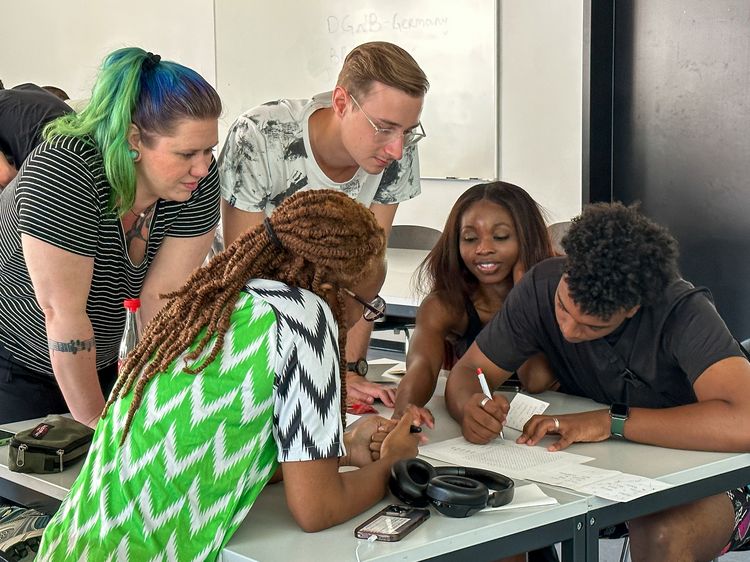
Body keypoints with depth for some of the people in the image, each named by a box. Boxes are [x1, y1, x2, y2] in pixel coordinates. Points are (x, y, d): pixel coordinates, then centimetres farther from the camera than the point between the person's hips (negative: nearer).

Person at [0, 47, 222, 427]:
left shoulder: (198, 180, -15)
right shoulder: (64, 171, -32)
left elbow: (163, 294, -14)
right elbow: (63, 313, -30)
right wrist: (95, 419, -23)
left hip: (99, 362, 5)